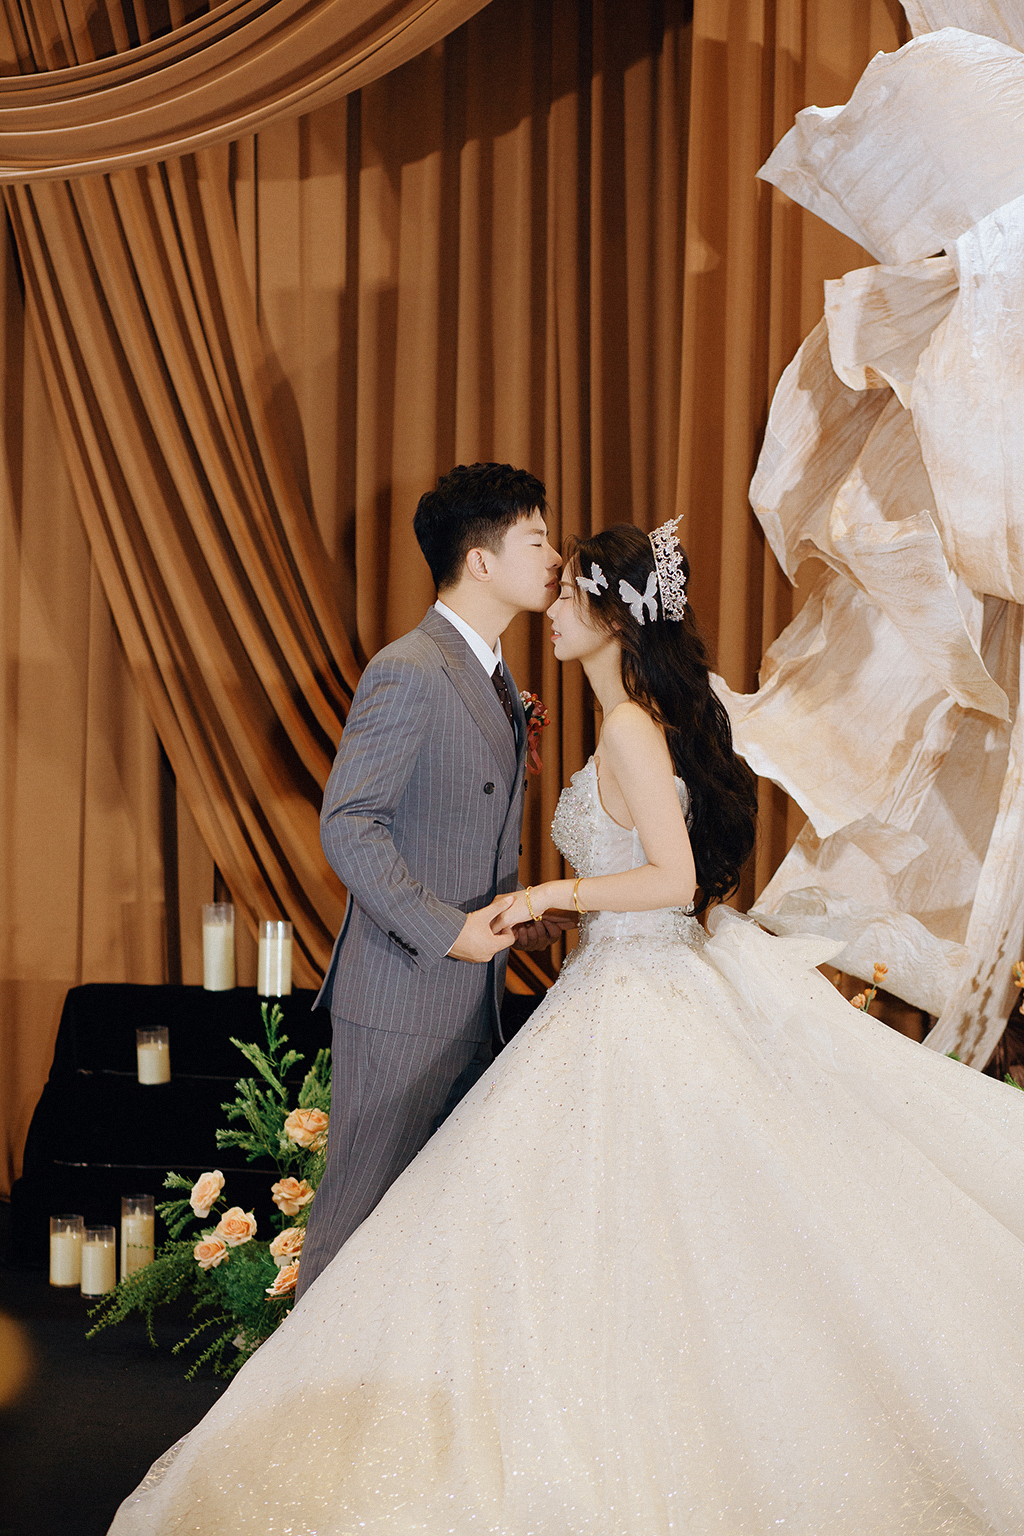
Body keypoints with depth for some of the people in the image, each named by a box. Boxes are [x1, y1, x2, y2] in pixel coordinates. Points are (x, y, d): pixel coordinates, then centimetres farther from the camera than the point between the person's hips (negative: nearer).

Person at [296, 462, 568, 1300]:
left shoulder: (495, 676, 14)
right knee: (365, 1201, 2)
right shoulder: (408, 673, -17)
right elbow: (348, 825, -21)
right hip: (403, 994, -9)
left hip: (475, 990, 9)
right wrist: (448, 930, -21)